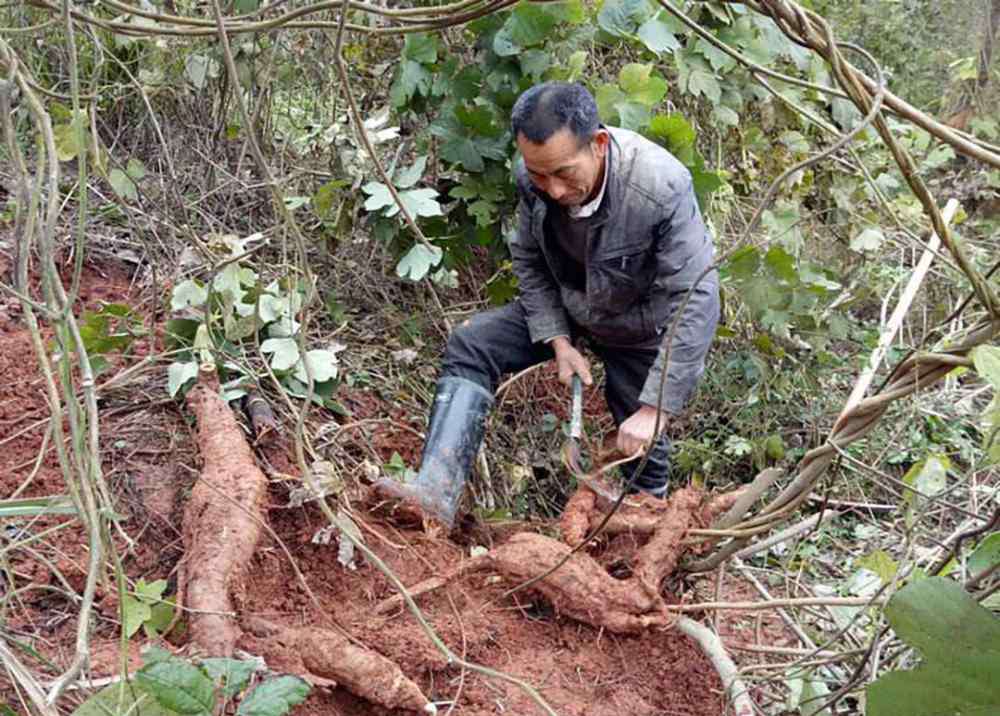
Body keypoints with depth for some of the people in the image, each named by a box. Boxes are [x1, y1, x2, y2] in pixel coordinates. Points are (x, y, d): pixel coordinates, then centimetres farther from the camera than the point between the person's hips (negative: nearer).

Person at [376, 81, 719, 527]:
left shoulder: (662, 188, -37)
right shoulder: (532, 177, -22)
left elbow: (697, 302, -36)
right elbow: (529, 260, -4)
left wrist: (654, 411, -36)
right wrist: (558, 341, -14)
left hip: (641, 326, -4)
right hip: (567, 306, 4)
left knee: (639, 440, 8)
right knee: (469, 347, -13)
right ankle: (436, 492, -19)